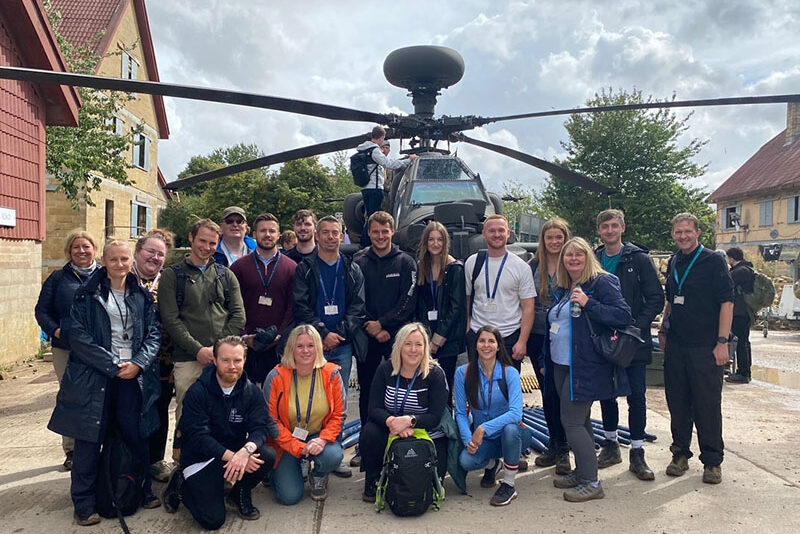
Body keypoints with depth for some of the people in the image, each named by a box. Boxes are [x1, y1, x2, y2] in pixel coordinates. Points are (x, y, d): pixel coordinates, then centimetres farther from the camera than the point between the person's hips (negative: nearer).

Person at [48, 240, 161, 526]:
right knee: (89, 438, 2)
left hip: (134, 374, 3)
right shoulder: (87, 294, 0)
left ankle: (142, 490, 25)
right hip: (95, 375, -2)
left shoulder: (142, 295, 9)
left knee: (136, 435, 8)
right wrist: (113, 365, -12)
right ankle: (84, 502, 16)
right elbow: (78, 335, -7)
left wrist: (138, 363, -10)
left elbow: (153, 333, 6)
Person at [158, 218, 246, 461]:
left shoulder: (226, 275, 15)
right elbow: (170, 319, -2)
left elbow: (238, 316, 7)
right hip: (188, 359, -2)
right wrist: (198, 350, -11)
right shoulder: (172, 276, 7)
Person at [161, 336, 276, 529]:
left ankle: (240, 495, 5)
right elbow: (198, 436, -21)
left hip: (236, 451, 4)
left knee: (268, 456, -25)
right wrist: (232, 456, -31)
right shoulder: (197, 392, -15)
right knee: (213, 520, -15)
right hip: (200, 458, -3)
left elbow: (261, 427, -14)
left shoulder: (251, 391, -4)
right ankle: (180, 485, 15)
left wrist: (246, 450, -36)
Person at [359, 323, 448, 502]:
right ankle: (372, 482, -2)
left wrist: (409, 420, -33)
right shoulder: (385, 369, -5)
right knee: (369, 432, -27)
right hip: (391, 433, 2)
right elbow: (374, 409, -11)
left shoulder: (435, 374, -10)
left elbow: (436, 417, -16)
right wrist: (391, 421, -32)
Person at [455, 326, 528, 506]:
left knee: (510, 428, -37)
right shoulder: (463, 373, -7)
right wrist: (468, 440, -20)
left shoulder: (510, 373, -13)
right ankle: (491, 463, 12)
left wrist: (484, 428, -32)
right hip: (479, 437, 2)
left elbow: (516, 413, -25)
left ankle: (509, 485, -12)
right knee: (466, 460, -28)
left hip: (510, 435, -2)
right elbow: (460, 413, -5)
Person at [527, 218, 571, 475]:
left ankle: (562, 449, 10)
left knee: (557, 392, -5)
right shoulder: (533, 265, 6)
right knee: (547, 393, 12)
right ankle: (553, 445, 25)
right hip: (538, 336, 4)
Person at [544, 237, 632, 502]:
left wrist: (588, 304, -25)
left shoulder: (601, 282, -10)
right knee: (579, 420, 16)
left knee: (572, 421, -8)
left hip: (585, 366, -8)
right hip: (562, 365, 8)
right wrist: (547, 360, 20)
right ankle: (582, 472, 27)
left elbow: (624, 315, -18)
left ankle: (592, 482, 1)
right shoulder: (563, 289, 14)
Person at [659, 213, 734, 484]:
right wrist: (664, 330, 17)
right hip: (676, 346, 5)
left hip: (705, 347, -5)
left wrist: (722, 342, -15)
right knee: (677, 403, 11)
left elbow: (727, 301, -10)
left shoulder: (713, 261, -6)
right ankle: (680, 454, 24)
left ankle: (712, 461, 15)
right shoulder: (674, 263, 11)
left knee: (708, 405, 2)